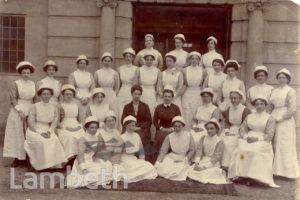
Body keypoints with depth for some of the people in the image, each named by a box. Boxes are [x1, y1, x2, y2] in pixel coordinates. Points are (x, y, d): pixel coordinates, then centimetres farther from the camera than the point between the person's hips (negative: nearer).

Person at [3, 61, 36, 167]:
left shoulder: (33, 84, 10)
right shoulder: (15, 84, -2)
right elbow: (13, 99, -7)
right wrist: (20, 111, -15)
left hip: (30, 111, 3)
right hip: (17, 111, -3)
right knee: (17, 134, 0)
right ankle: (19, 158, 5)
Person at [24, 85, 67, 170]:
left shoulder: (54, 108, 7)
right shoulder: (34, 107, -4)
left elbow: (54, 122, 4)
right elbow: (31, 122, -7)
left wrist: (49, 132, -14)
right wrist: (40, 133, -16)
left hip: (47, 131, 3)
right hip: (34, 131, -2)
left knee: (55, 140, -26)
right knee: (42, 141, -30)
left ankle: (55, 163, -20)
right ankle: (43, 164, -19)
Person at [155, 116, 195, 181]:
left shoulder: (188, 136, -6)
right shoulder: (169, 137, -5)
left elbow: (192, 150, 1)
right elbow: (163, 151, -4)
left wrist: (186, 159, -14)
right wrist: (157, 164, -12)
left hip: (184, 159, -1)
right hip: (171, 158, 1)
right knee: (162, 171, -23)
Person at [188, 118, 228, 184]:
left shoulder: (220, 142, -8)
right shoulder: (203, 139, 5)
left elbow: (216, 157, -13)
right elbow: (199, 150, -4)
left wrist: (204, 167, -20)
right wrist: (196, 163, -19)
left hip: (213, 163, -4)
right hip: (203, 161, 4)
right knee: (191, 171, -18)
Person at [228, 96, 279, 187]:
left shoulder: (270, 118, 7)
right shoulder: (249, 117, 20)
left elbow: (269, 135, -2)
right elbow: (242, 130, 13)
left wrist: (257, 138, -17)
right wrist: (246, 137, -9)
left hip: (263, 142, -3)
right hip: (248, 140, 3)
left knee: (254, 150, -34)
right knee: (241, 149, -28)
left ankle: (250, 177, -30)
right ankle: (243, 175, -29)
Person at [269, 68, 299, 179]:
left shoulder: (290, 91, -3)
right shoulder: (274, 91, 16)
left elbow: (293, 109, -11)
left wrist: (280, 118, -13)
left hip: (285, 121, -6)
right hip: (274, 121, 6)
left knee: (285, 146, -4)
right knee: (275, 145, 4)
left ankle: (288, 171, 4)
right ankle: (276, 169, 11)